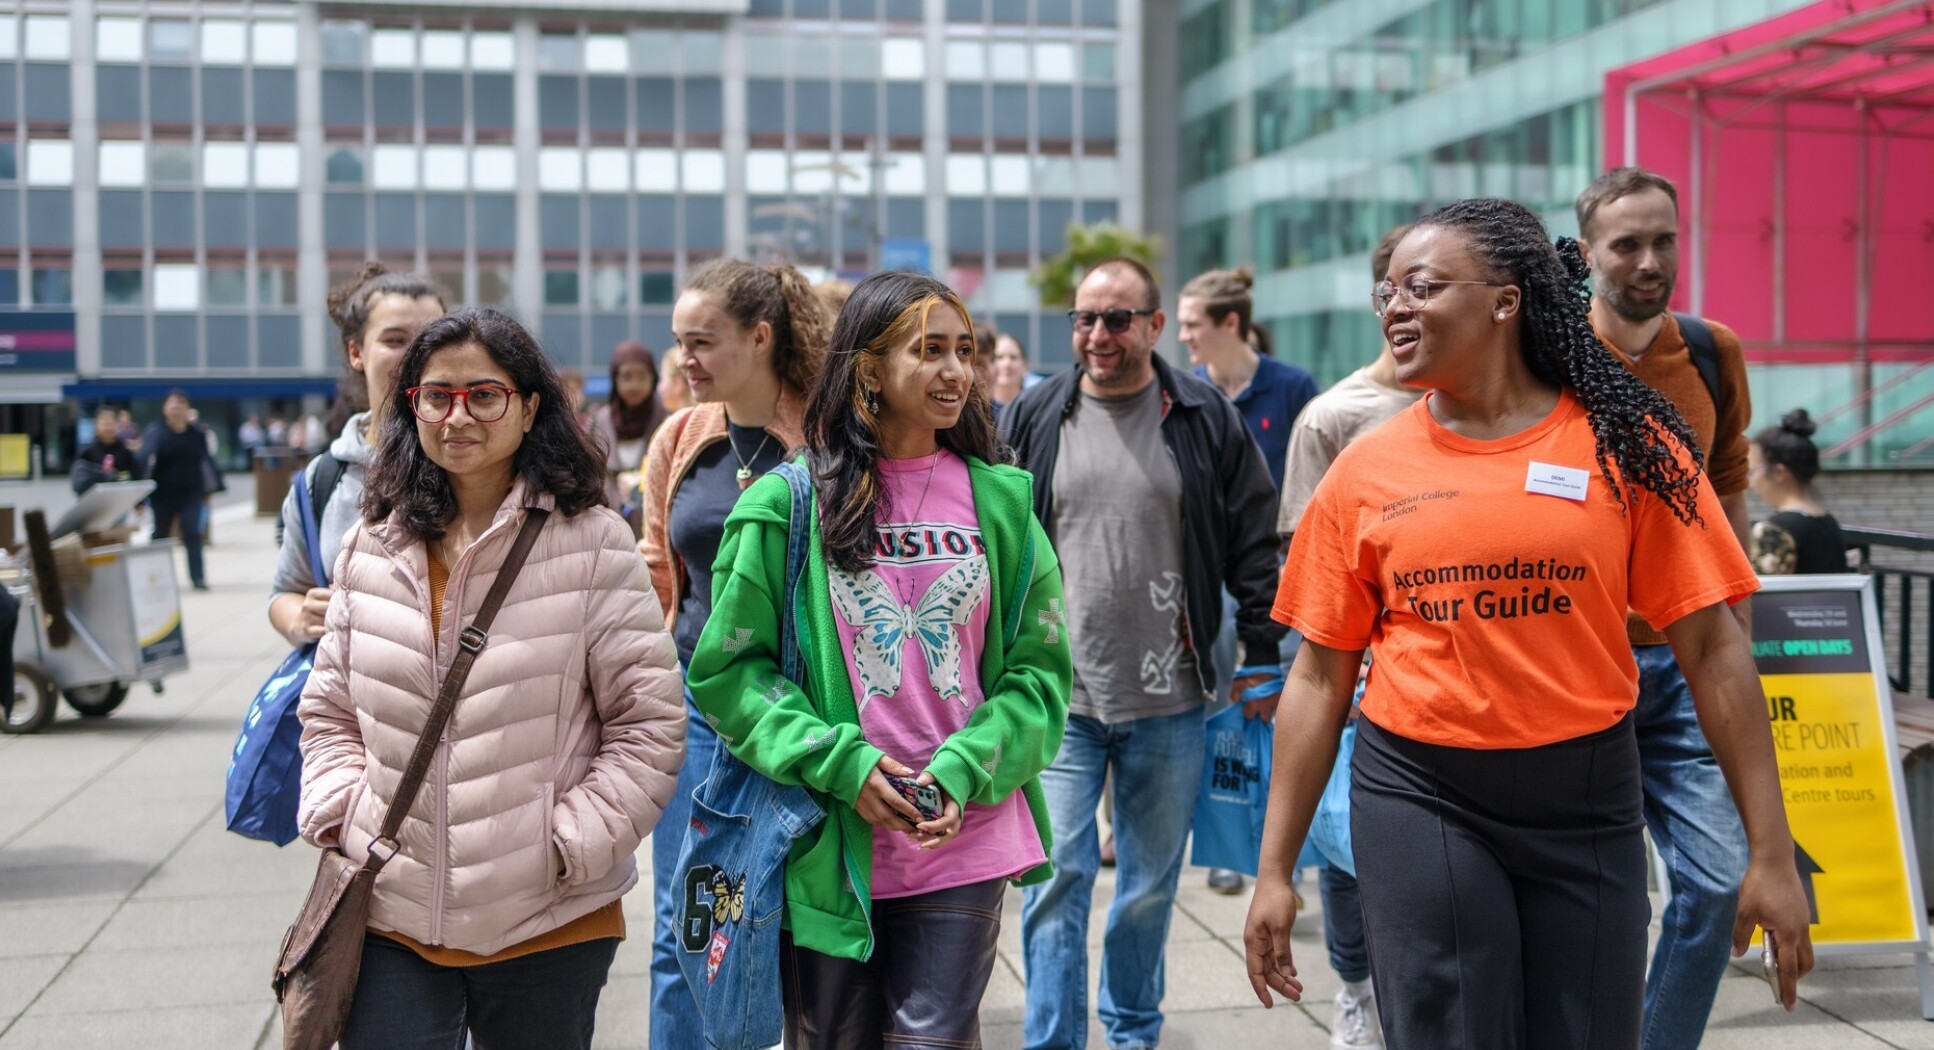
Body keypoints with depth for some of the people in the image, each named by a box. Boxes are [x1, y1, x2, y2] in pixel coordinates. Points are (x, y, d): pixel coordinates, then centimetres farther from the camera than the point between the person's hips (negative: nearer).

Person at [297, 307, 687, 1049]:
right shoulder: (371, 549, 7)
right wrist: (340, 819, 1)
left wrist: (571, 844, -12)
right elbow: (330, 712, 16)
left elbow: (649, 723, -6)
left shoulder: (593, 545, -7)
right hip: (391, 917, 3)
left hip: (549, 926, -2)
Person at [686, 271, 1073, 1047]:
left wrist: (963, 771, -11)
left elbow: (1039, 668, 5)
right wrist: (840, 763, -14)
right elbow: (726, 668, -2)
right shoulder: (789, 502, -3)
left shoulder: (1000, 500, 4)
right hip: (828, 845, -1)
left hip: (965, 842, 1)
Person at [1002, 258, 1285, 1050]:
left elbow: (1254, 543, 4)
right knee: (1056, 878, -3)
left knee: (1151, 886, 14)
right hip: (1057, 697, 0)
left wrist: (1262, 653, 1)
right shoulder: (1034, 418, 3)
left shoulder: (1206, 418, 1)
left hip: (1169, 701, 1)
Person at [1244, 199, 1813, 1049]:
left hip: (1587, 799, 0)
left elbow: (1713, 649, -2)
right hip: (1420, 800, 0)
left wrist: (1771, 853, -5)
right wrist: (1274, 871, 4)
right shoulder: (1365, 471, 1)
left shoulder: (1624, 442, -3)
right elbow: (1320, 677, 5)